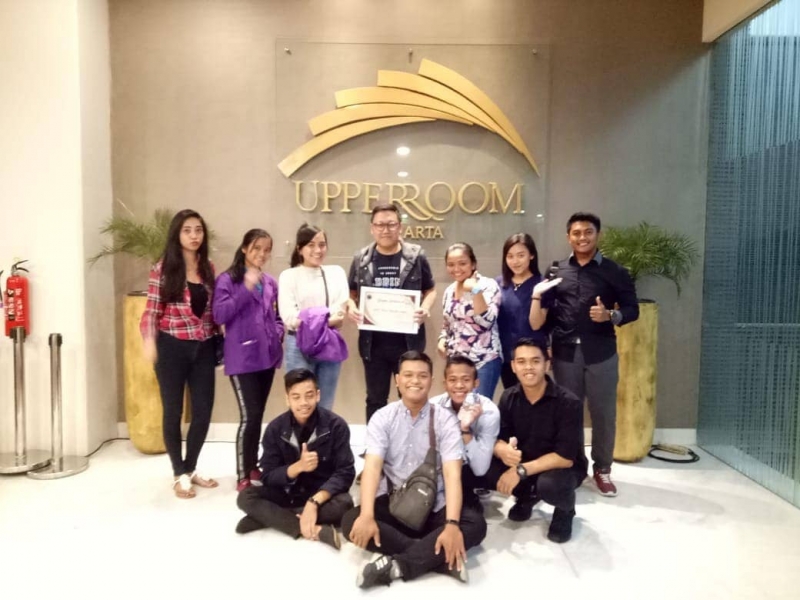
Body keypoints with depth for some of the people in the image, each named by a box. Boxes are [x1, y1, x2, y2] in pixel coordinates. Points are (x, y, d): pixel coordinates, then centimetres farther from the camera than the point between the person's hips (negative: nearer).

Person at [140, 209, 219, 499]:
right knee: (173, 411, 8)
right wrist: (149, 341, -22)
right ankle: (180, 474, 25)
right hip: (172, 348, -4)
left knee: (203, 411, 7)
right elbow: (151, 311, -7)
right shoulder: (163, 269, -6)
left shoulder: (208, 268, 7)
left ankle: (191, 469, 29)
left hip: (204, 348, 4)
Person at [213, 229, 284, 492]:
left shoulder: (271, 283, 11)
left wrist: (277, 334, 1)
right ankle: (243, 477, 5)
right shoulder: (228, 279, -5)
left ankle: (253, 467, 29)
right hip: (242, 359, -6)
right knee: (249, 417, -9)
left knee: (258, 416, 15)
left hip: (267, 356, 6)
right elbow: (219, 315, -17)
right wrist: (247, 288, -22)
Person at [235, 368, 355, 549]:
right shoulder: (275, 428, -8)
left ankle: (267, 518, -22)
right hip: (287, 493, 2)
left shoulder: (336, 425, -14)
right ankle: (316, 530, -32)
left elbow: (345, 472, -15)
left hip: (323, 494, -2)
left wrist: (314, 502, -28)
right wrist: (298, 467, -26)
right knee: (246, 496, -21)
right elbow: (267, 477, -7)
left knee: (344, 503, -33)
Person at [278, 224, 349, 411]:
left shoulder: (336, 272, 11)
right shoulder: (289, 275, 1)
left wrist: (309, 319, -15)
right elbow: (289, 317, -10)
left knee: (325, 409, 12)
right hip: (300, 346, -3)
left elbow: (340, 311, -1)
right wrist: (326, 320, -13)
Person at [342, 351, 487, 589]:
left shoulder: (446, 420, -5)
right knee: (352, 521, -27)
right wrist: (367, 516, -31)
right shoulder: (382, 418, -3)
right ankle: (443, 559, -25)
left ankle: (395, 565, -27)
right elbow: (372, 467, -14)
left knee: (475, 524, -26)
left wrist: (452, 524, -31)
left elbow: (452, 473, -16)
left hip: (434, 508, 0)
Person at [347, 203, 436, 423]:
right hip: (373, 341, 2)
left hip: (408, 340, -1)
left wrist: (425, 308, -13)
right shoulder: (361, 259, 3)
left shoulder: (416, 256, -2)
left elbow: (430, 290, 7)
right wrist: (351, 306, -10)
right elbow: (352, 293, 12)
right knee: (375, 399, 14)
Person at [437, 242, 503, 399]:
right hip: (456, 360, 6)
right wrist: (442, 339, 2)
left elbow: (486, 321, -22)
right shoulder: (449, 291, 9)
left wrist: (475, 291, -26)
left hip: (484, 360, -6)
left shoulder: (488, 285, -10)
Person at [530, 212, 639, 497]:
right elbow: (545, 314, 7)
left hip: (601, 353, -1)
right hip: (565, 353, 2)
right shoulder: (556, 271, 8)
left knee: (603, 413, 6)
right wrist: (537, 296, -13)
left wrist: (610, 315, -17)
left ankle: (602, 469, 24)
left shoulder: (614, 271, 1)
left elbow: (632, 309, 1)